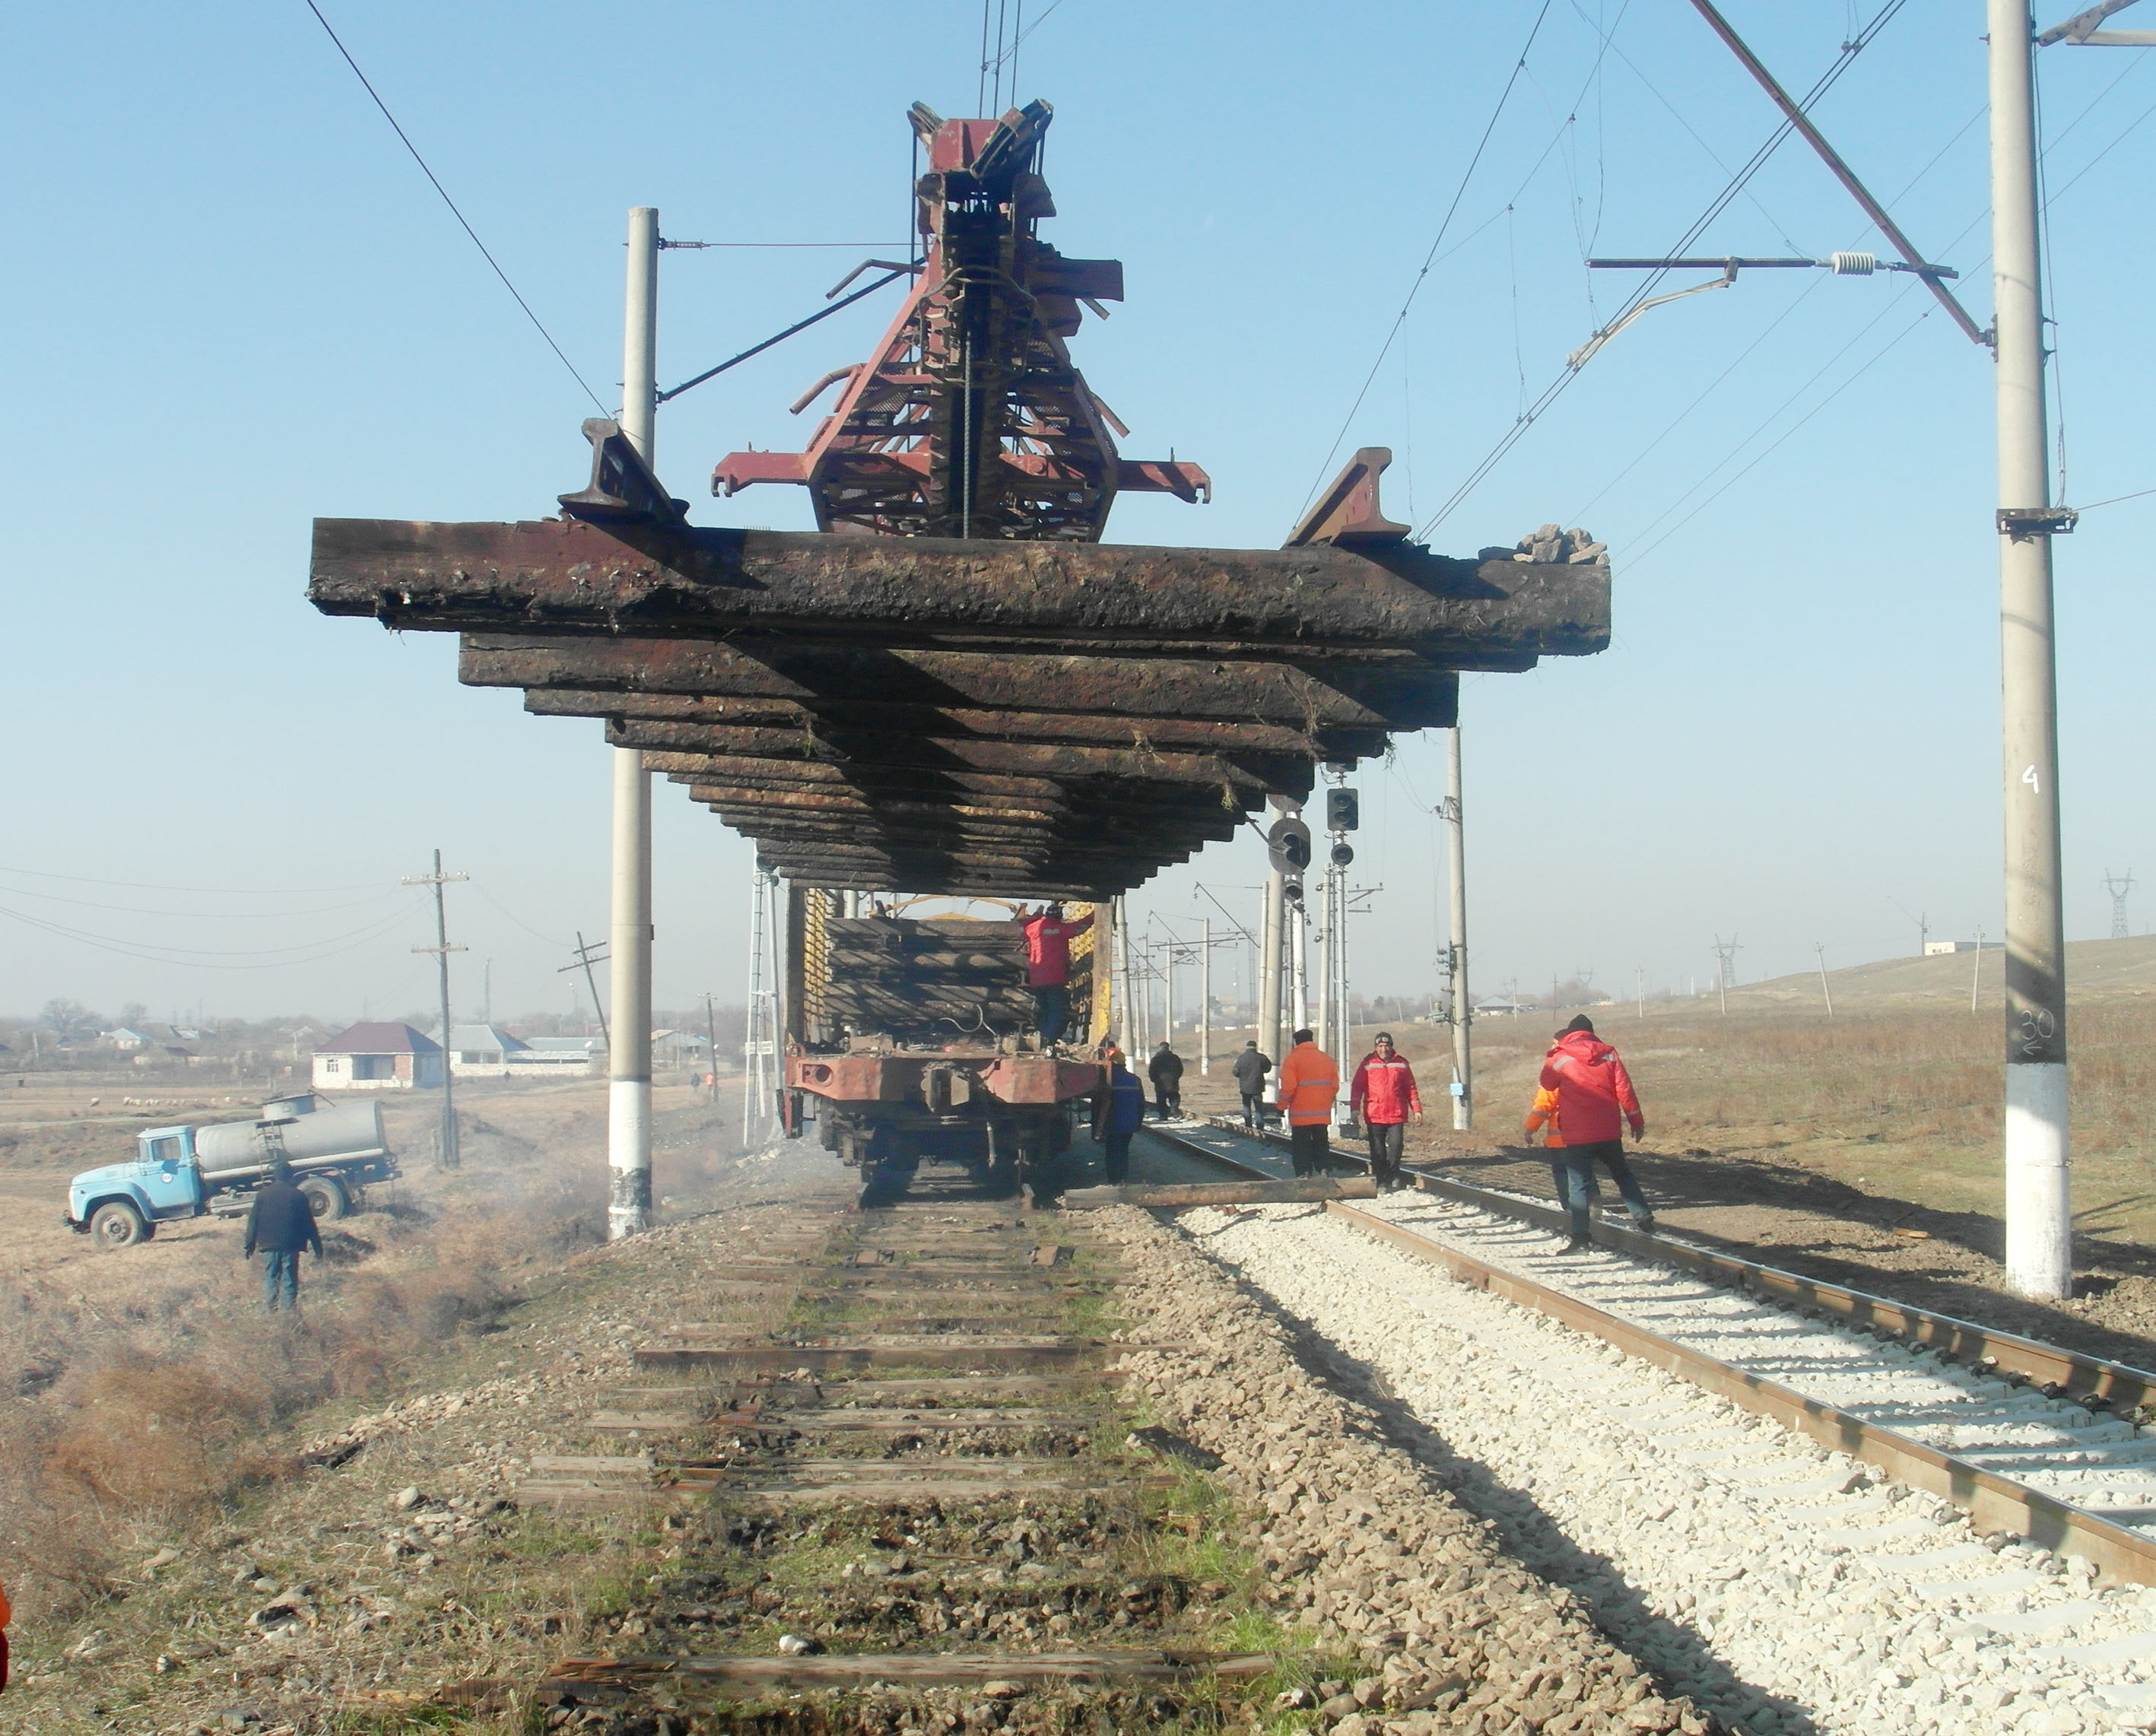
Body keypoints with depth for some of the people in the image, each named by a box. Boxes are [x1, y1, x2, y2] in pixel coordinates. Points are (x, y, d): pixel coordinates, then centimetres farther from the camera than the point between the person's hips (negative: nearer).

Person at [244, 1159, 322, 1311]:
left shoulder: (262, 1194, 4)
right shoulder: (298, 1196, 0)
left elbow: (253, 1222, 5)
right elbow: (309, 1224, 3)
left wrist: (250, 1246, 10)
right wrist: (317, 1247, 7)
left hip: (269, 1245, 1)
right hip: (291, 1246, -1)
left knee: (270, 1278, 6)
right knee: (290, 1280, 3)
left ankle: (269, 1309, -4)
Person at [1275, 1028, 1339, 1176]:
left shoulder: (1293, 1059, -6)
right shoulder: (1327, 1059, 10)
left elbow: (1288, 1086, -12)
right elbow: (1335, 1085, 11)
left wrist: (1282, 1107, -4)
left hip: (1300, 1113, -4)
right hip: (1322, 1113, 4)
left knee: (1301, 1144, 2)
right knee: (1321, 1142, 13)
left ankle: (1304, 1172, -4)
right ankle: (1324, 1169, 0)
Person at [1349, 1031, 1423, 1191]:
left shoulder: (1401, 1064, 8)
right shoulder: (1368, 1064, 4)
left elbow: (1411, 1088, 12)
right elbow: (1357, 1088, 3)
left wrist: (1416, 1110, 7)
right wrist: (1355, 1109, -6)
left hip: (1397, 1115, 1)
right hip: (1374, 1116, -1)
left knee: (1396, 1145, -4)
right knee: (1378, 1150, 1)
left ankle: (1393, 1176, 17)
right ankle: (1381, 1182, 8)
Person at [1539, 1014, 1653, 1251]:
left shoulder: (1559, 1058, -3)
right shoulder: (1608, 1053, 3)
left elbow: (1547, 1083, 13)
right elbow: (1624, 1088, 1)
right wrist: (1637, 1121, 8)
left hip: (1577, 1136, -3)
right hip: (1609, 1131, 3)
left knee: (1578, 1183, -1)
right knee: (1622, 1174, 22)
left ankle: (1579, 1236, -8)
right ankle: (1644, 1217, 19)